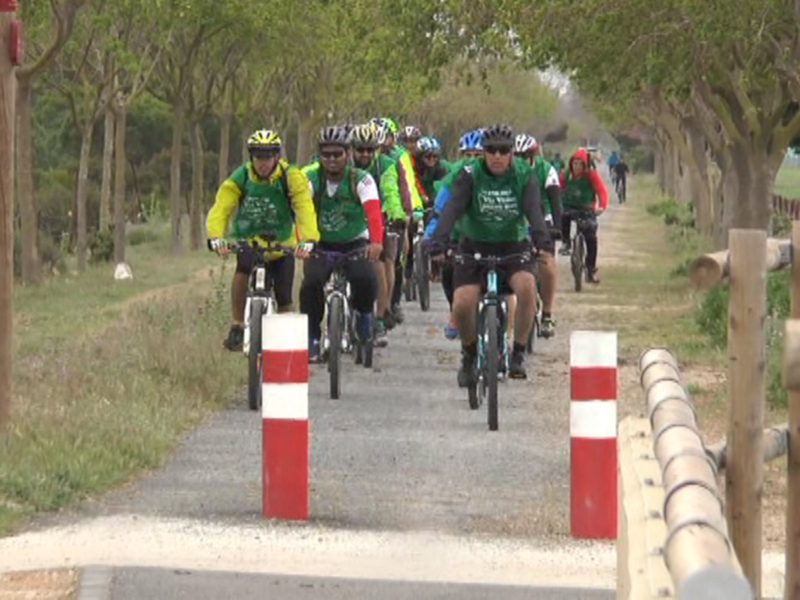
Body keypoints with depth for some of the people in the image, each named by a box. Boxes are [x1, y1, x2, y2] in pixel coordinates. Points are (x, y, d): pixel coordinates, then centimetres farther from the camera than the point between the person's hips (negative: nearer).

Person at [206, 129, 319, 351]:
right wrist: (215, 238, -43)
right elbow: (220, 209, -24)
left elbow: (305, 209, -29)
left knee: (284, 301, -3)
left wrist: (308, 240, -47)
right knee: (242, 269, -32)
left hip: (282, 244, 1)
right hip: (249, 240, -1)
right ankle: (237, 328, -19)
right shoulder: (240, 178, -15)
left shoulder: (291, 177, -18)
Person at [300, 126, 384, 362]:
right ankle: (312, 338, -9)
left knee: (364, 278, -28)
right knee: (311, 282, -24)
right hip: (321, 244, 1)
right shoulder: (310, 179, -10)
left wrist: (376, 242, -47)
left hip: (354, 243, -1)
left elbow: (373, 211, -29)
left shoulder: (361, 179, -14)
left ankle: (364, 313, 5)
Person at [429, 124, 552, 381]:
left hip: (513, 247, 0)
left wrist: (543, 243, -42)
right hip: (475, 246, 0)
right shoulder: (470, 175, -13)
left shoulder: (524, 176, -10)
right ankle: (469, 355, 14)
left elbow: (534, 211, -24)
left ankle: (518, 354, -15)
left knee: (526, 286, -30)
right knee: (462, 305, -17)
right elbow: (452, 209, -25)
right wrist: (439, 244, -41)